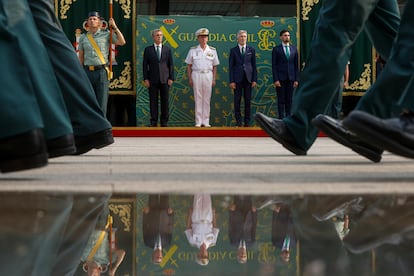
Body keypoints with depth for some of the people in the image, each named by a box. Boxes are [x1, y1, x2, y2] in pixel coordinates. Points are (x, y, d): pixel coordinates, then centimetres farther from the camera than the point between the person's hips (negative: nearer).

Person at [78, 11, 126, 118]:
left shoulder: (106, 34, 3)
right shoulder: (83, 37, 11)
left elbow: (122, 42, -8)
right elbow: (81, 57, 14)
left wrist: (115, 27, -11)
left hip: (101, 70, -3)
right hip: (88, 71, 3)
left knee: (102, 100, -4)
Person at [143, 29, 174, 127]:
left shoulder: (167, 49, 9)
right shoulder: (148, 49, 5)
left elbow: (171, 64, 8)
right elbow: (145, 65, 4)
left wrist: (171, 78, -1)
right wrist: (146, 79, -4)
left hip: (164, 79, 1)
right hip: (153, 79, -1)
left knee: (165, 101, 2)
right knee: (153, 101, 0)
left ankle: (164, 121, 7)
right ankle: (153, 121, 5)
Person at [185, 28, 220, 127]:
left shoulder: (212, 50, 7)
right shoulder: (193, 50, 4)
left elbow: (215, 66, 9)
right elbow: (189, 65, 6)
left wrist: (214, 79, 3)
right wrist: (190, 78, -1)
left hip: (208, 75, 1)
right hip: (196, 75, -1)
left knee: (207, 99, 2)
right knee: (198, 99, -1)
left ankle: (206, 121, 6)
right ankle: (198, 122, 3)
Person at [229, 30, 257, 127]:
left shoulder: (251, 50, 8)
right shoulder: (233, 50, 4)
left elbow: (254, 65, 8)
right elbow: (231, 67, 2)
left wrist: (254, 79, 0)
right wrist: (231, 81, -6)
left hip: (248, 78, 1)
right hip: (237, 79, -1)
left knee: (248, 101, 3)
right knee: (237, 101, 0)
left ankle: (247, 121, 8)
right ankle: (238, 121, 5)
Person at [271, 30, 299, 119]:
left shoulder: (294, 49, 10)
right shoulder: (276, 49, 0)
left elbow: (296, 65, 11)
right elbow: (274, 66, -3)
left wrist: (296, 79, 4)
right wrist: (275, 80, -11)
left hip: (291, 78, 3)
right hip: (280, 78, -3)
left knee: (289, 100, 4)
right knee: (281, 100, -2)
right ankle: (281, 119, -1)